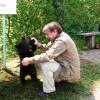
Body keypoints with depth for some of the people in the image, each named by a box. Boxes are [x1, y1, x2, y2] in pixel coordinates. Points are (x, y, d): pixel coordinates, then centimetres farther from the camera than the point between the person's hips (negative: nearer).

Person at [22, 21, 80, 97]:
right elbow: (48, 48, 11)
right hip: (65, 66, 10)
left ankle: (49, 91, -10)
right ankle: (58, 79, 17)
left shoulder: (62, 41, -27)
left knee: (45, 65, -28)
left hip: (71, 71, -10)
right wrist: (39, 45, -9)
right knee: (41, 61, 12)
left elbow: (48, 56, -33)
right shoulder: (58, 37, 4)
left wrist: (30, 60, -28)